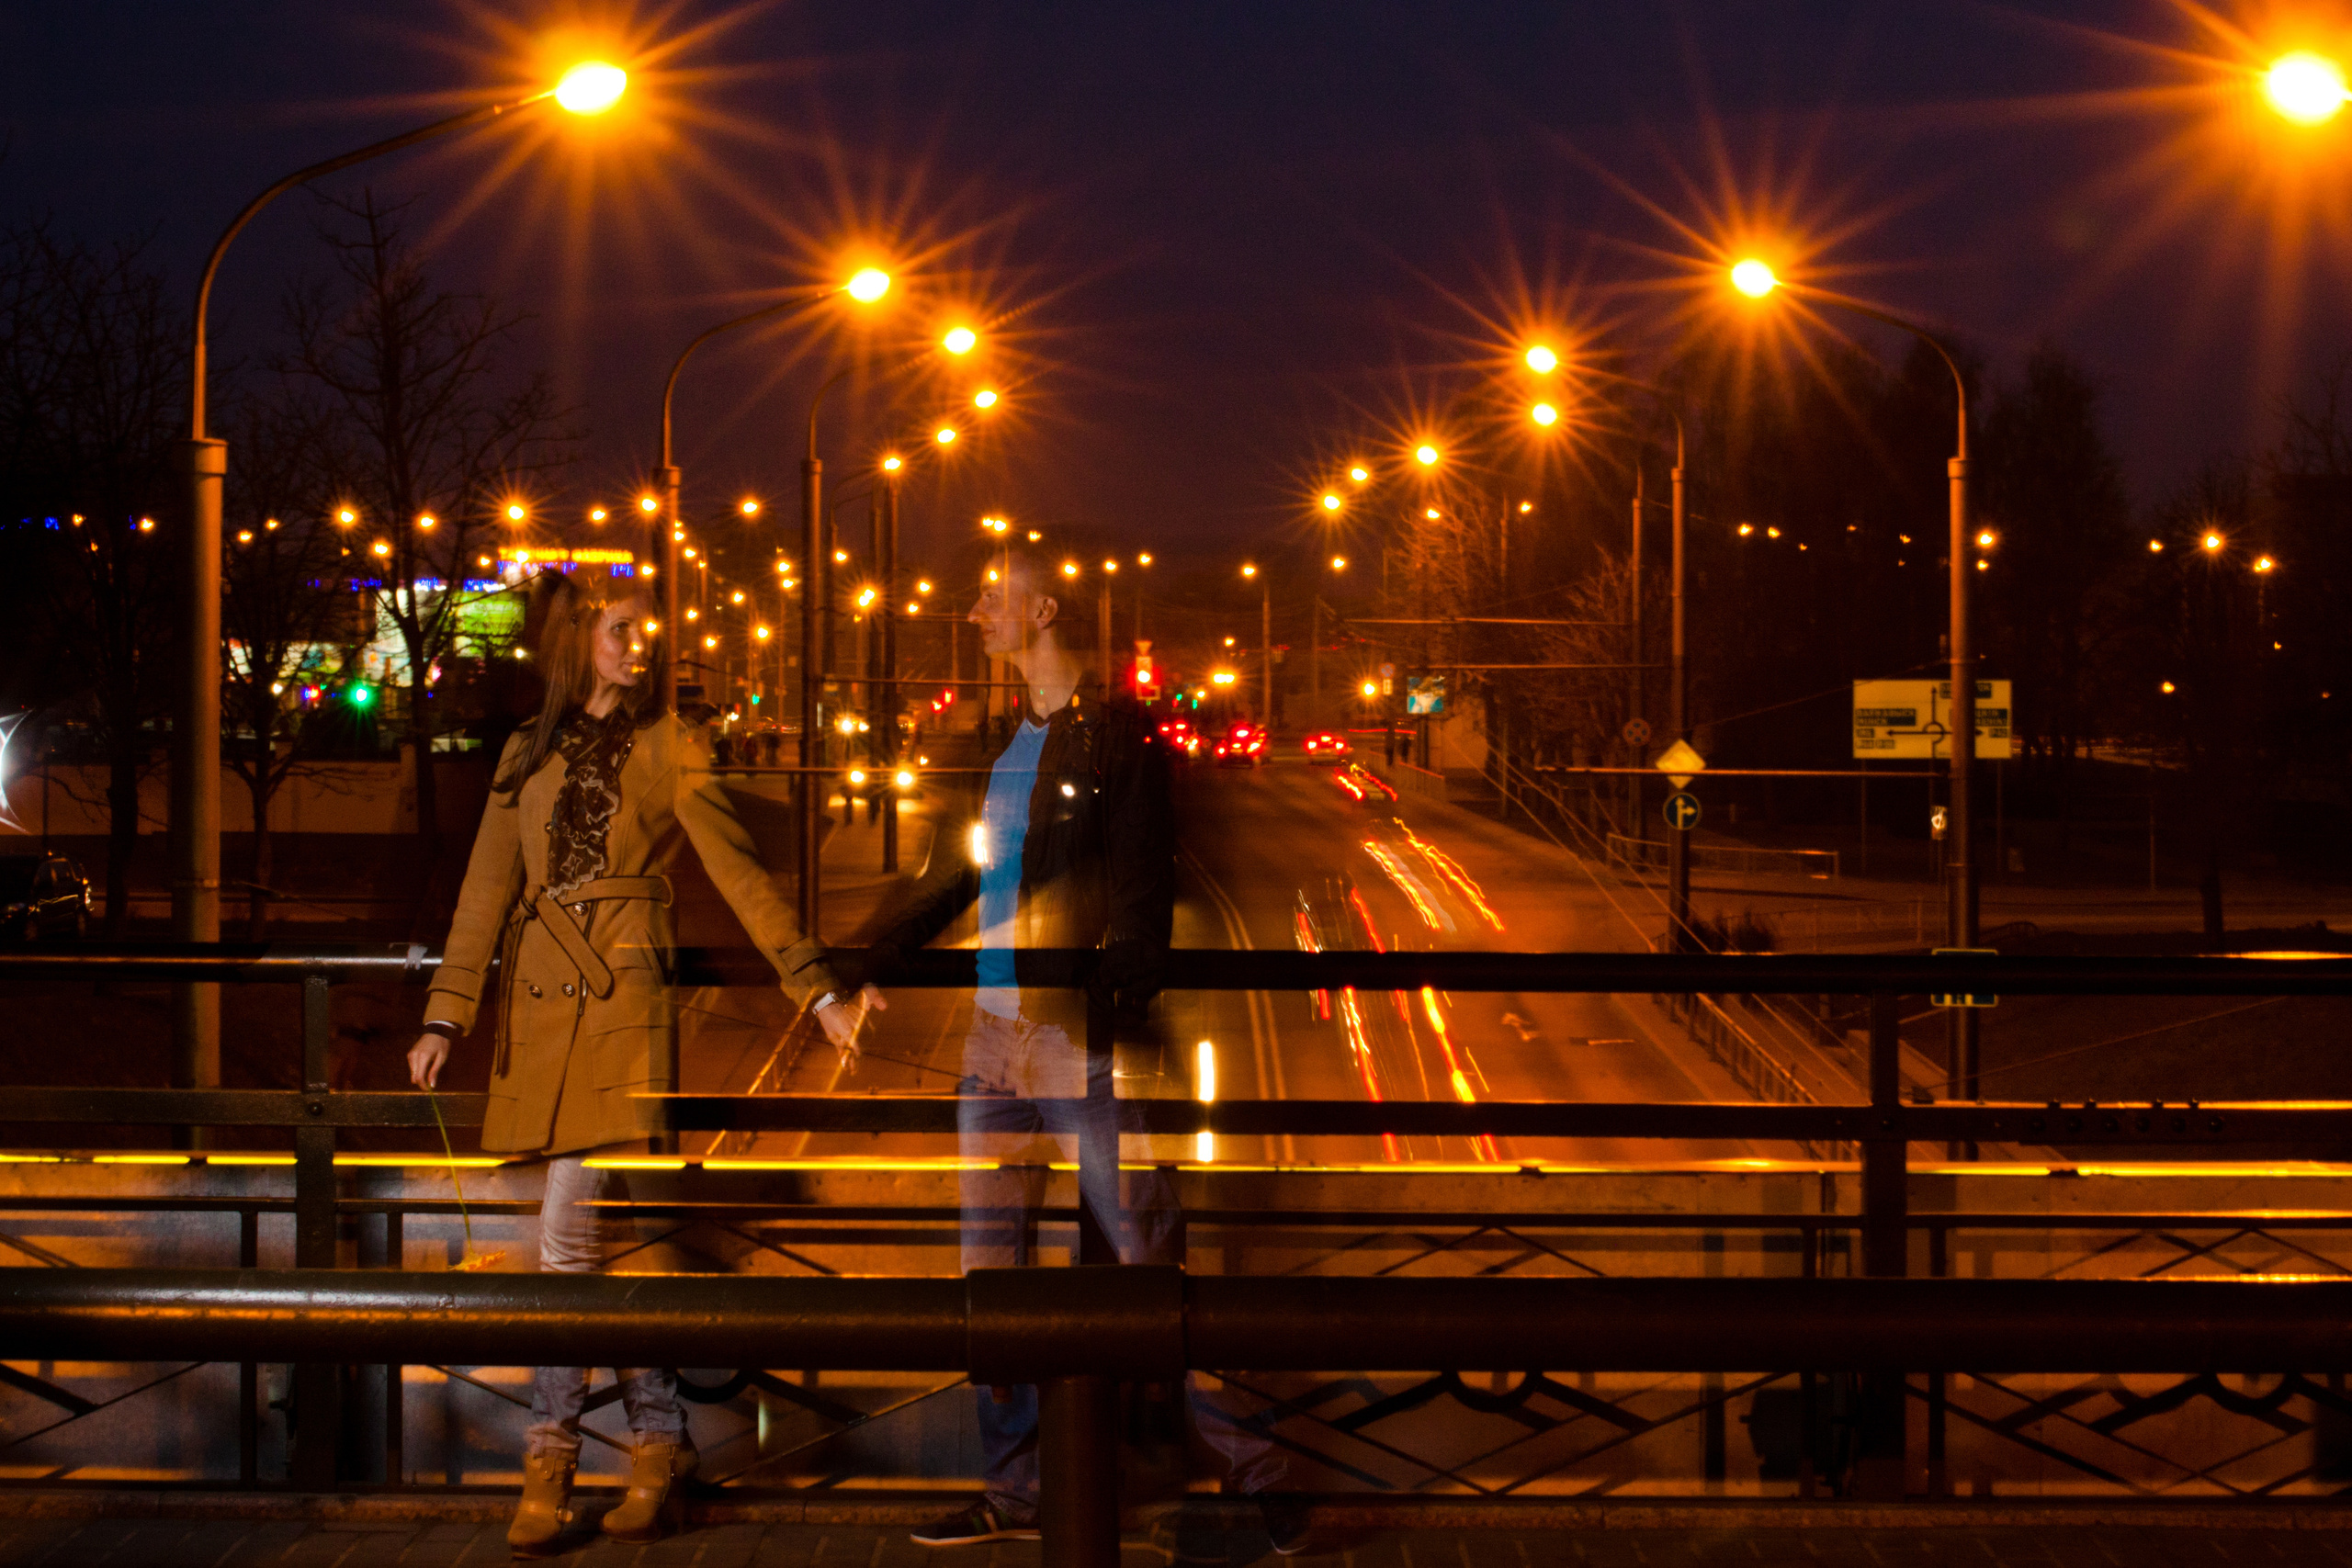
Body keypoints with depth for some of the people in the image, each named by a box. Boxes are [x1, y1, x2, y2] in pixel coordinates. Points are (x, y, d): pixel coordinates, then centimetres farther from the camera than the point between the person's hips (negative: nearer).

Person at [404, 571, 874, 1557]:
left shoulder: (667, 746, 4)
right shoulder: (529, 754, 15)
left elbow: (737, 871, 0)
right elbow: (487, 891, 13)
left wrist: (817, 987, -7)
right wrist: (446, 1017, 4)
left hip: (624, 1002, -4)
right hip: (541, 1005, 4)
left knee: (569, 1227, -12)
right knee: (601, 1234, 5)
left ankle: (550, 1458, -2)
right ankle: (659, 1442, 12)